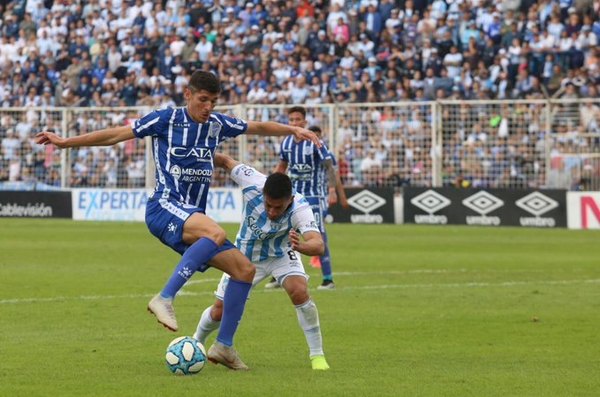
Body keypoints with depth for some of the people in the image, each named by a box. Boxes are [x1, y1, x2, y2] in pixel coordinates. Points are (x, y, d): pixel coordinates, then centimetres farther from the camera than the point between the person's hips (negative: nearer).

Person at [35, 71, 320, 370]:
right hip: (165, 206, -7)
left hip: (193, 215, 7)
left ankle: (224, 345, 6)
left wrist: (293, 130, 21)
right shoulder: (166, 120, -2)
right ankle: (165, 299, -35)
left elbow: (258, 127, 29)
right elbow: (116, 135, 0)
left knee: (244, 269, -1)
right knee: (216, 233, -37)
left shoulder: (217, 124, 14)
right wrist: (65, 142, -2)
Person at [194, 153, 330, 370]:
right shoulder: (253, 182, -35)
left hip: (281, 254, -2)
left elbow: (318, 244, -56)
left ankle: (317, 356, -14)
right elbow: (226, 161, -15)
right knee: (220, 311, 6)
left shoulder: (300, 209, -39)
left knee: (300, 291, -29)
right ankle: (196, 343, 40)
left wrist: (301, 246, -76)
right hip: (246, 254, 2)